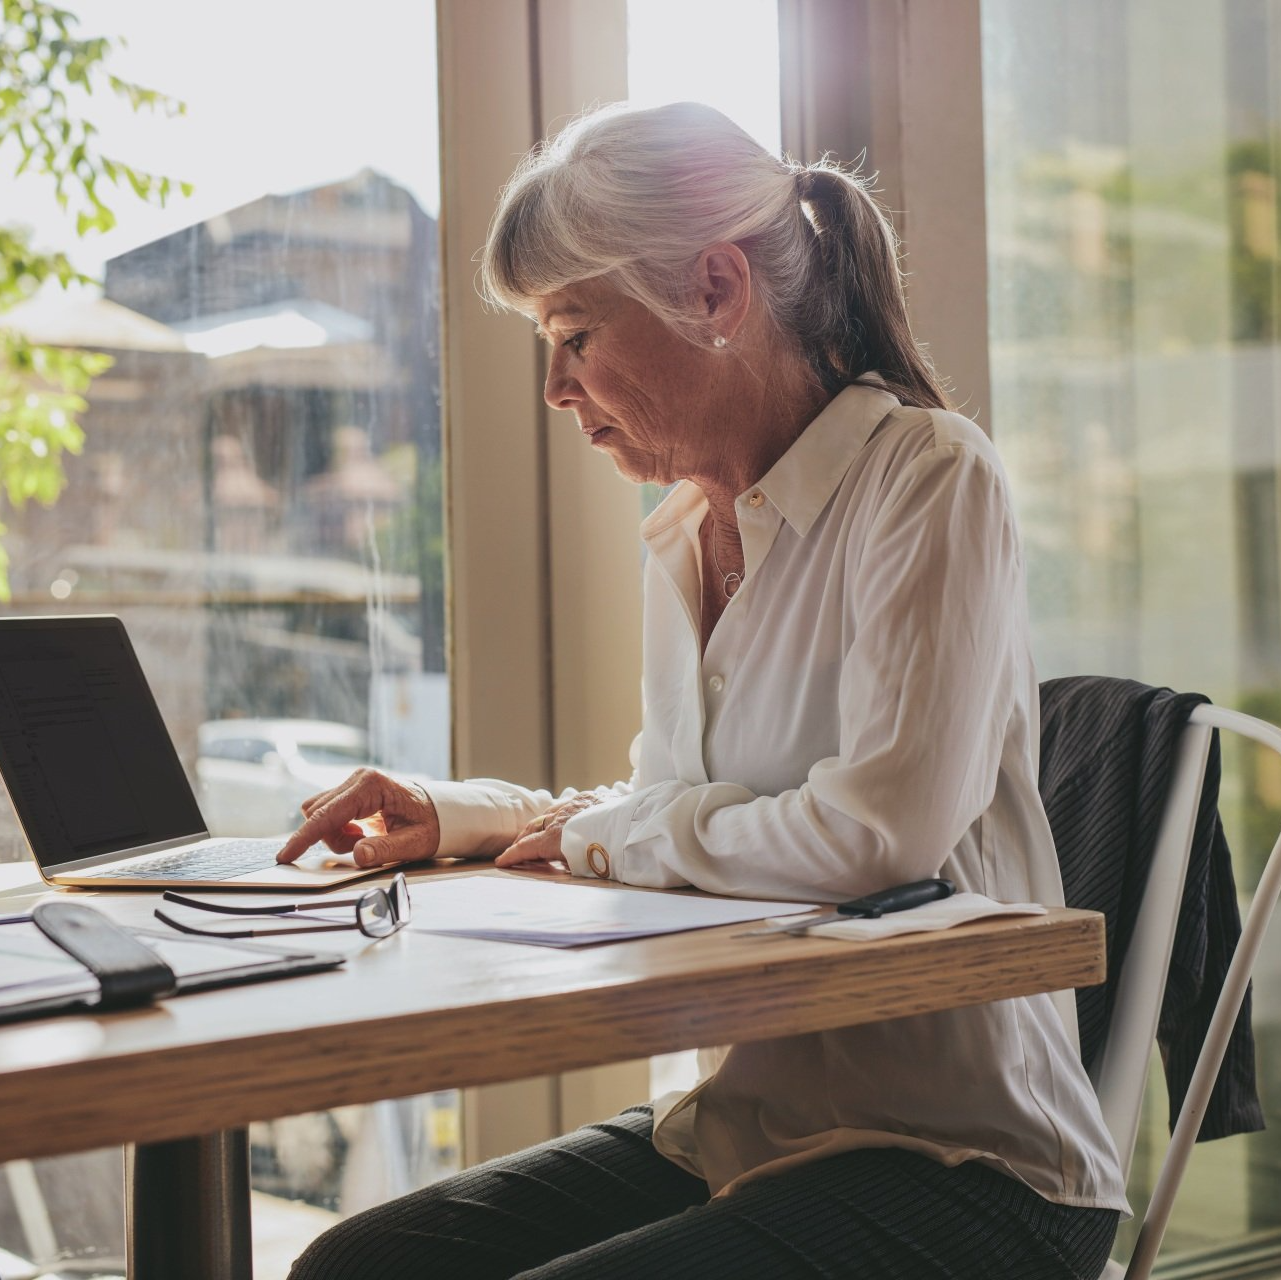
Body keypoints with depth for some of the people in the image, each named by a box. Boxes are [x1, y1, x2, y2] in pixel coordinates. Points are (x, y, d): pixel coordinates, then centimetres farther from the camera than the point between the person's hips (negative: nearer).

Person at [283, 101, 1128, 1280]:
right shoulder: (682, 534, 11)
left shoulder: (925, 475, -13)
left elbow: (883, 828, -26)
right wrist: (453, 816, 9)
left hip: (958, 1162, -7)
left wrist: (612, 833, -9)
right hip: (737, 1125, 8)